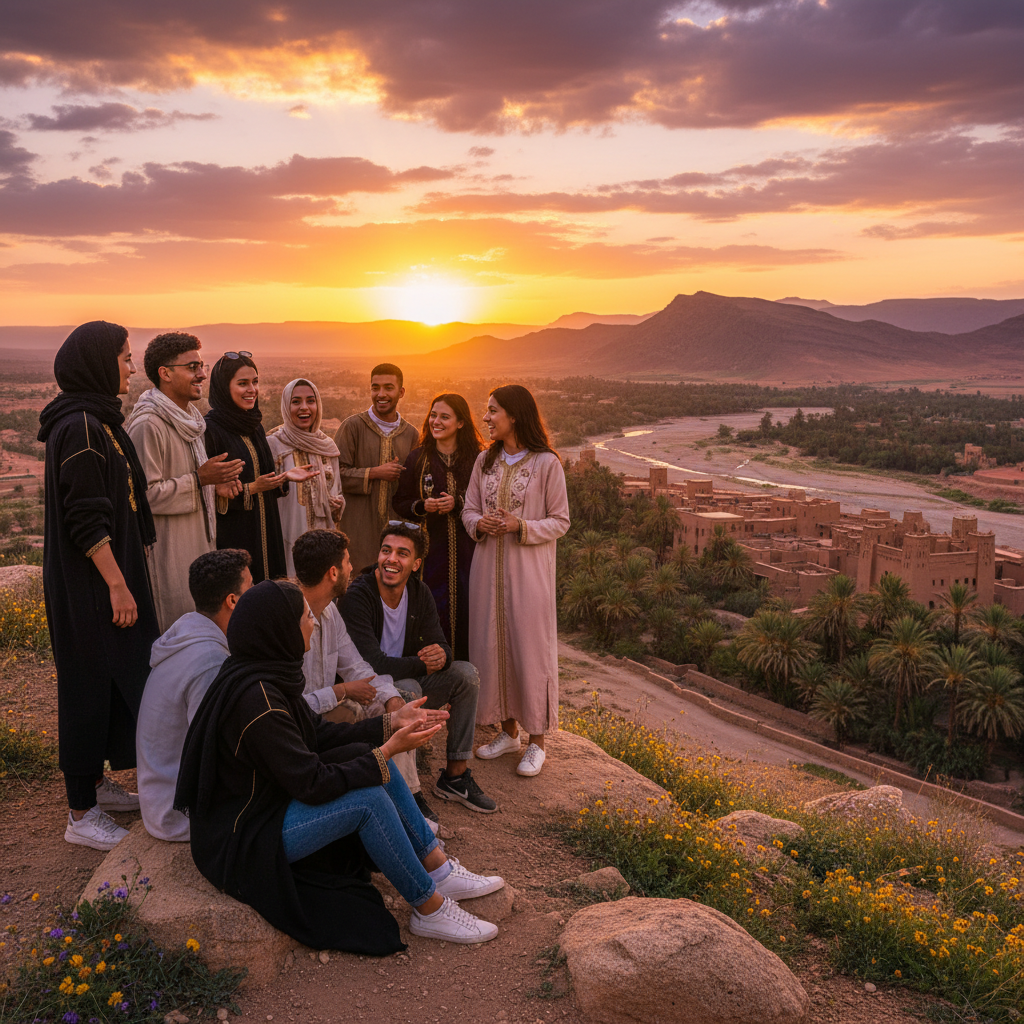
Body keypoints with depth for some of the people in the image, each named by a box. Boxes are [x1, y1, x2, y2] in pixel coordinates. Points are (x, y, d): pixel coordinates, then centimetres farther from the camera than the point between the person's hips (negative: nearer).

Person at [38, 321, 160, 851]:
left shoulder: (96, 420, 12)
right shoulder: (80, 428, -19)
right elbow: (87, 518, -22)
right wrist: (117, 584, -21)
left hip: (107, 575, 10)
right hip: (89, 584, -10)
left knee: (111, 681, 18)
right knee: (91, 686, -1)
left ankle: (95, 782, 33)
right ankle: (82, 815, 11)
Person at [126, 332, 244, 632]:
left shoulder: (190, 419, 17)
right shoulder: (147, 425, -15)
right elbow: (145, 494, -21)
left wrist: (215, 484, 8)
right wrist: (199, 479, -18)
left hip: (198, 548, 9)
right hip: (167, 558, -9)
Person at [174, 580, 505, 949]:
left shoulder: (270, 674, -1)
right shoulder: (255, 698, -30)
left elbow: (319, 734, 7)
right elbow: (312, 784, -26)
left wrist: (391, 723, 3)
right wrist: (387, 751, -20)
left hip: (270, 799, 10)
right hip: (242, 839, -10)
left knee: (371, 757, 2)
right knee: (369, 798, -21)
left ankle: (441, 872, 9)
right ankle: (430, 911, -3)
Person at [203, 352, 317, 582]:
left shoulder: (254, 426, 12)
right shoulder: (210, 429, -12)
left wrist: (285, 477, 2)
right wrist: (250, 489, -17)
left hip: (263, 534, 7)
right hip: (229, 535, -7)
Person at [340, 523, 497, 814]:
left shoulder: (419, 592, -1)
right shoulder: (356, 596, -23)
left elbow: (441, 645, -2)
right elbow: (374, 664, -29)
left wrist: (441, 655, -28)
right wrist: (423, 664, -21)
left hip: (406, 682, 7)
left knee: (465, 674, -8)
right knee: (408, 688, -34)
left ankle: (455, 776, 0)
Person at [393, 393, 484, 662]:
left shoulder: (476, 459, 3)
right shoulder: (417, 458, 6)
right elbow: (399, 503, 9)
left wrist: (458, 503, -14)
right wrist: (422, 506, -10)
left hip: (466, 549, 0)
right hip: (430, 549, 0)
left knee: (465, 609, 0)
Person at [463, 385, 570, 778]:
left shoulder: (546, 463, -7)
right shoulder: (485, 460, 9)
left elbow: (560, 521, -5)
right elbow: (469, 509, 12)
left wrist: (521, 526, -19)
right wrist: (480, 523, -10)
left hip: (528, 569, -5)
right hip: (488, 566, 5)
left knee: (530, 649, 0)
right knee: (492, 645, 9)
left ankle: (537, 741, 13)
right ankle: (508, 731, 25)